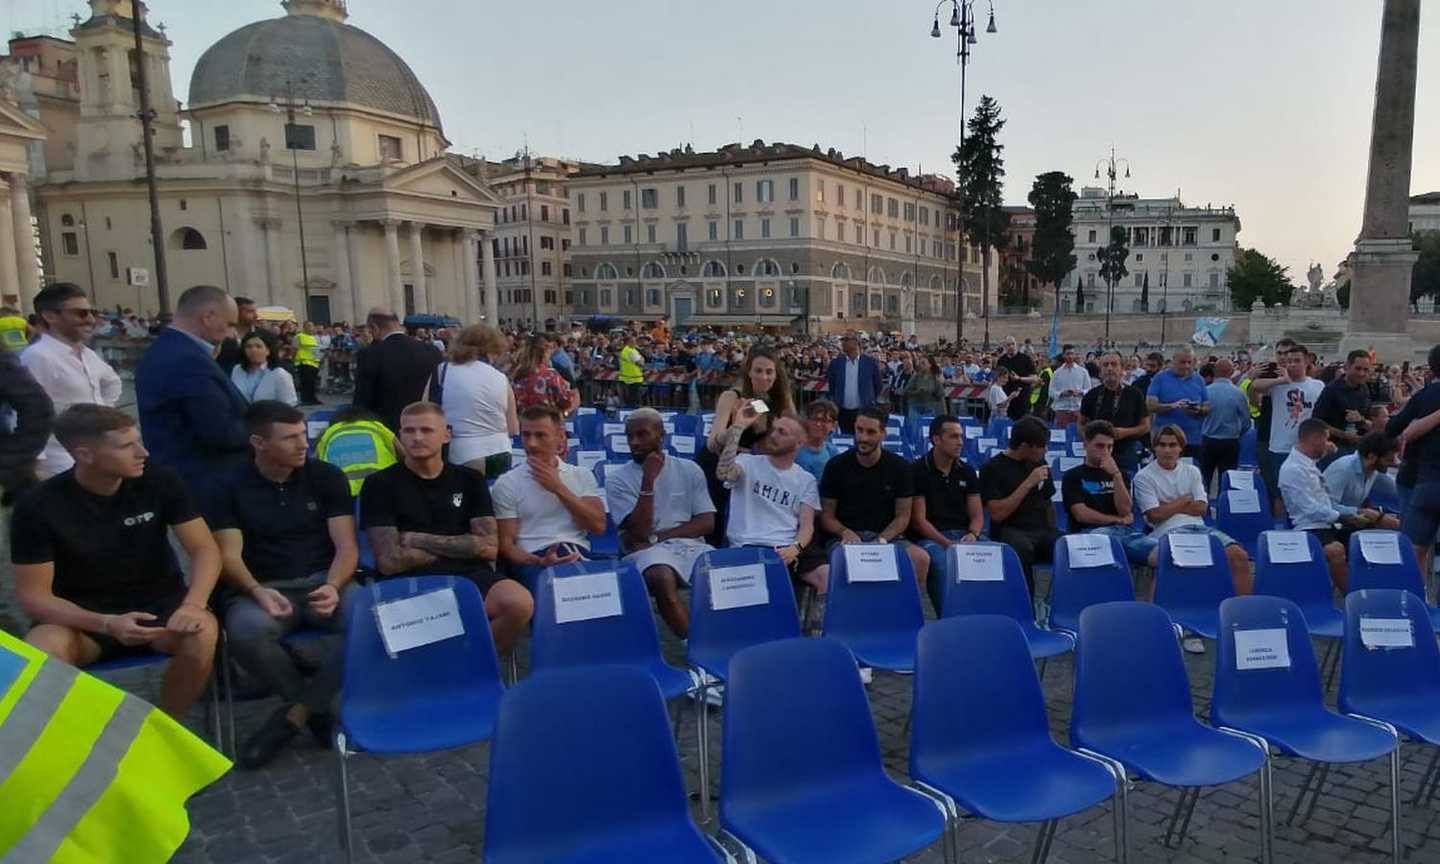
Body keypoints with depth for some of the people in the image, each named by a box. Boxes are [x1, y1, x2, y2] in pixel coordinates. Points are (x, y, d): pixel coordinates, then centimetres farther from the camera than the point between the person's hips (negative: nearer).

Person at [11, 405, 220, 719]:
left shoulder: (160, 482, -9)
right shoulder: (38, 506, -12)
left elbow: (204, 549, -9)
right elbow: (33, 594, -11)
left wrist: (193, 604, -30)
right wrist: (107, 624, -29)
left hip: (158, 604, 1)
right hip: (83, 615, -1)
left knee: (202, 633, -32)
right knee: (40, 650, -34)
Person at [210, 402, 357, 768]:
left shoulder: (327, 476, 5)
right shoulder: (232, 487, 3)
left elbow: (346, 546, 0)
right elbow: (229, 556, -4)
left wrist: (333, 587, -20)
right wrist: (257, 592, -24)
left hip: (324, 582, 1)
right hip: (264, 588, -1)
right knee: (245, 632, -36)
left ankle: (296, 713, -14)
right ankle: (315, 707, -10)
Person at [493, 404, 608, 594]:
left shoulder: (582, 475, 16)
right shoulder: (507, 483, 8)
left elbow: (598, 526, 4)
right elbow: (505, 544, 4)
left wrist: (559, 488, -1)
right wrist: (538, 562, -16)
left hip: (580, 556, 3)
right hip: (534, 559, -3)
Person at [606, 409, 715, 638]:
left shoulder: (689, 470, 10)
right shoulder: (618, 480, 3)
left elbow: (707, 523, 3)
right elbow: (640, 532, -7)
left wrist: (658, 536, -8)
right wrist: (648, 481, -14)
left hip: (690, 545, 2)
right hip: (648, 551, -2)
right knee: (662, 579, -37)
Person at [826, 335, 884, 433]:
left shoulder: (871, 362, 0)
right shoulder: (836, 363, 5)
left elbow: (878, 385, 8)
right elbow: (831, 385, 15)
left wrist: (871, 401, 7)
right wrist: (834, 402, 9)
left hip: (864, 411, -2)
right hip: (843, 412, 2)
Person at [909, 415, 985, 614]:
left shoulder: (967, 472, 15)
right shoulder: (917, 470, -2)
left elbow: (977, 515, 12)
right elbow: (918, 520, -6)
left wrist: (972, 535, -11)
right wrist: (947, 544, -17)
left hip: (963, 535, 4)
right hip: (929, 537, -4)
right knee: (941, 563, -36)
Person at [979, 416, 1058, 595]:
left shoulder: (1039, 463, 17)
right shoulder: (992, 468, -2)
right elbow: (997, 514, -11)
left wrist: (1052, 532, 13)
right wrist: (1028, 483, -12)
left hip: (1042, 529, 5)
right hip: (1010, 531, -4)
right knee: (1021, 547, -39)